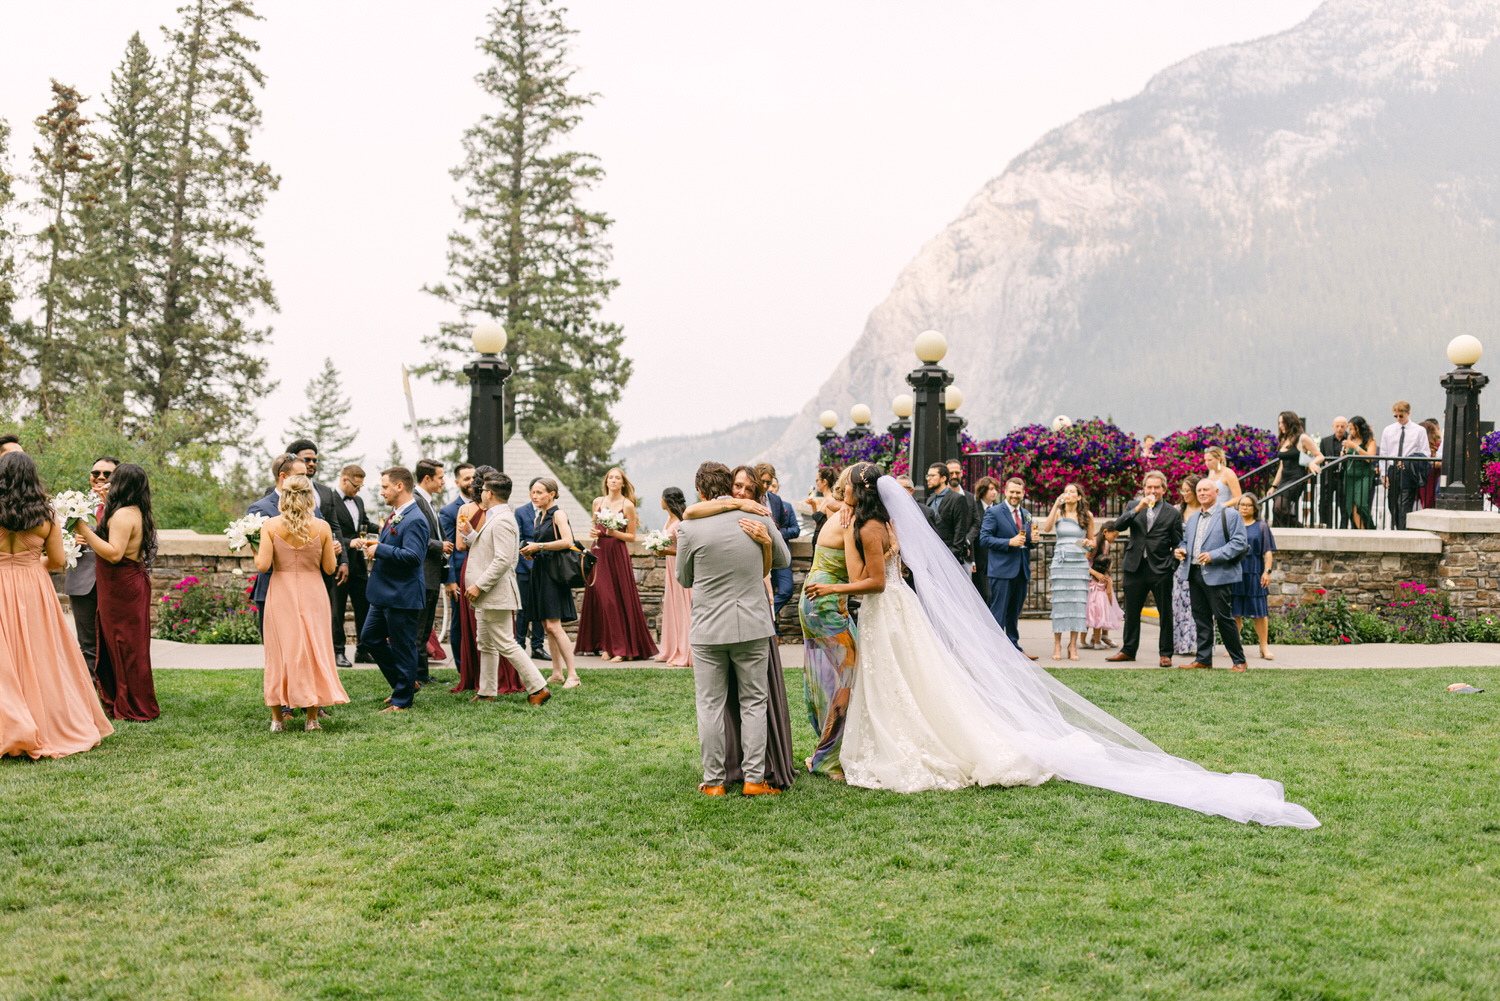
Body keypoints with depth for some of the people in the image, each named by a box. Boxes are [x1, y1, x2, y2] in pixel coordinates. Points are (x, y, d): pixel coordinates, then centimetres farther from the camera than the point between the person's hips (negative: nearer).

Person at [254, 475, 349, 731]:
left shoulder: (270, 526, -7)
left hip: (281, 594, 0)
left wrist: (254, 551, 8)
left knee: (280, 652, 10)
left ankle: (277, 718, 12)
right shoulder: (322, 527, -5)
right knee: (313, 652, 9)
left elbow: (263, 565, -12)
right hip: (312, 594, 0)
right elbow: (330, 568, -2)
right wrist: (333, 551, 18)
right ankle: (312, 717, 11)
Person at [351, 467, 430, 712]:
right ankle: (404, 683, 29)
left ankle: (402, 700, 12)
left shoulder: (415, 520, -20)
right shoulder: (395, 516, 13)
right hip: (385, 595, 11)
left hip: (403, 597, -11)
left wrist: (380, 550, -22)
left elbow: (413, 555, -30)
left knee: (402, 647, 0)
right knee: (370, 637, 19)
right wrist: (375, 544, 7)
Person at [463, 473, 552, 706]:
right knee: (486, 645, 15)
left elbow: (503, 560, -25)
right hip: (486, 595, 11)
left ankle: (537, 688, -6)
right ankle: (487, 692, 23)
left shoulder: (502, 521, -18)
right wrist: (470, 533, 17)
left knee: (506, 645, -8)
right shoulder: (494, 519, 16)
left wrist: (479, 586, -23)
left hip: (497, 594, -11)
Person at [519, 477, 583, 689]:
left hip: (554, 573, -9)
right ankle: (556, 674, 12)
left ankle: (573, 675, -12)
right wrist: (530, 552, 6)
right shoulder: (538, 518, 17)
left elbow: (567, 541, -21)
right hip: (539, 572, 9)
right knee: (546, 626, 7)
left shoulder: (558, 514, -7)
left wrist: (538, 546, -17)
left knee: (554, 626, -14)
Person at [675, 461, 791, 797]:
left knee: (710, 705, 7)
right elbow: (783, 560, 13)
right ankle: (754, 778, 9)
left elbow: (684, 579, 6)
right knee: (753, 703, 9)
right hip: (753, 625, 1)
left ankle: (714, 781, 10)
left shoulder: (689, 528, -8)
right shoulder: (759, 519, -3)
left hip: (709, 628, -1)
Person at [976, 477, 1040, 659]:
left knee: (1015, 613, 14)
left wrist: (1033, 540, -1)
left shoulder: (1026, 515, 16)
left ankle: (1014, 648, 21)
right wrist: (1010, 542, -20)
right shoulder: (993, 513, -5)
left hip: (1022, 570, 6)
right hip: (1002, 570, -6)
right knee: (998, 612, -5)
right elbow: (984, 540, -12)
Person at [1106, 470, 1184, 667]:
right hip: (1135, 567, 2)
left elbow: (1178, 543, 5)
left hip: (1160, 569, -2)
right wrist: (1138, 509, -17)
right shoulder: (1133, 506, 9)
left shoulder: (1173, 513, 3)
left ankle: (1165, 653, 10)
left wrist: (1172, 565, -3)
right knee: (1131, 612, 9)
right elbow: (1118, 526, -7)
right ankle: (1128, 651, 19)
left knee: (1165, 614, 2)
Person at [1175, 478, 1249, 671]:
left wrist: (1213, 555, -20)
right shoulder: (1193, 518, 18)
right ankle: (1204, 659, 15)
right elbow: (1185, 540, 28)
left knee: (1223, 617, -5)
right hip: (1194, 574, 7)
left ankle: (1239, 660, 6)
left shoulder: (1229, 515, -4)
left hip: (1217, 575, -7)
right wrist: (1181, 550, 4)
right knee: (1201, 618, 9)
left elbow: (1239, 542, -11)